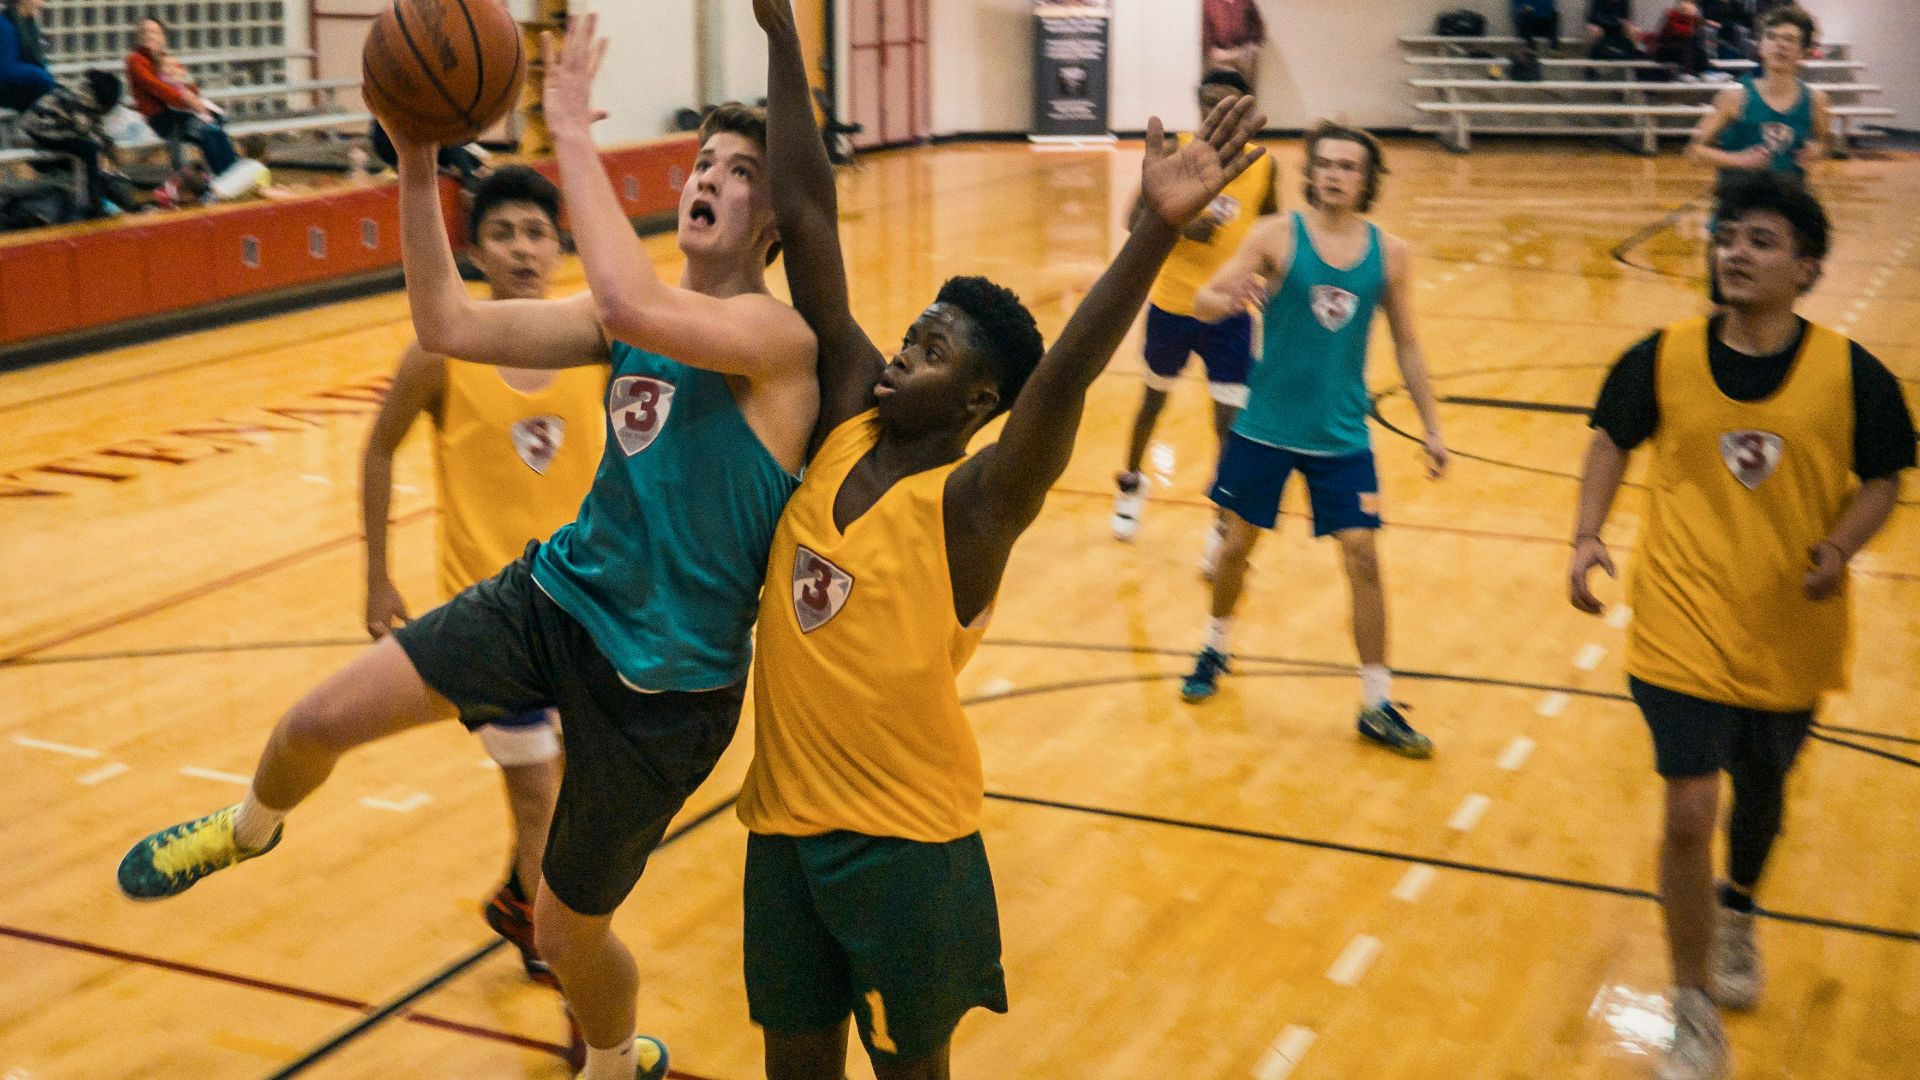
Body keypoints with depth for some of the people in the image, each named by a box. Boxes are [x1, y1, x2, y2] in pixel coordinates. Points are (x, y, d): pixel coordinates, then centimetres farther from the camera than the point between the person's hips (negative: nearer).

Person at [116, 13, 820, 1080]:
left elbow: (632, 306, -39)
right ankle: (250, 828, 34)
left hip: (666, 677, -5)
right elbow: (450, 325, -2)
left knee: (567, 928, 10)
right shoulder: (639, 314, 3)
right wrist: (418, 163, -13)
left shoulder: (783, 333, -20)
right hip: (561, 594, 6)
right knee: (320, 718, -4)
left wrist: (573, 133, -31)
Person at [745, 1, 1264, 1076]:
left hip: (907, 841, -5)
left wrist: (1158, 228, -52)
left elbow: (1062, 379, -36)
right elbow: (809, 219, -7)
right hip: (786, 816, 5)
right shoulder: (848, 418, -4)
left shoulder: (976, 503, -17)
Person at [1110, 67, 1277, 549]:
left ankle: (1225, 525, 7)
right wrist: (1181, 227, -24)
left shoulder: (1263, 164, -4)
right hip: (1171, 304, 0)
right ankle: (1131, 483, 45)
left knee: (1231, 419, -6)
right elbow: (1137, 216, -6)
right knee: (1155, 397, 20)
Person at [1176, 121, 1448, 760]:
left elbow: (1406, 347, 7)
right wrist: (1225, 299, -35)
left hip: (1342, 436, 1)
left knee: (1363, 559, -3)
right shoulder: (1278, 236, -8)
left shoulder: (1390, 254, -2)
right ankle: (1216, 648, 38)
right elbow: (1204, 302, -12)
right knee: (1238, 542, 11)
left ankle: (1377, 706, 7)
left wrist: (1432, 427, 5)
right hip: (1265, 426, -1)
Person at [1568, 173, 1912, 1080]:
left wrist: (1840, 547, -17)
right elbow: (1613, 440, 8)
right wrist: (1588, 536, -5)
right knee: (1689, 813, -10)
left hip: (1791, 636, 2)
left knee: (1761, 794, 21)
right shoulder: (1664, 359, -8)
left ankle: (1738, 912, 57)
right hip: (1685, 626, -1)